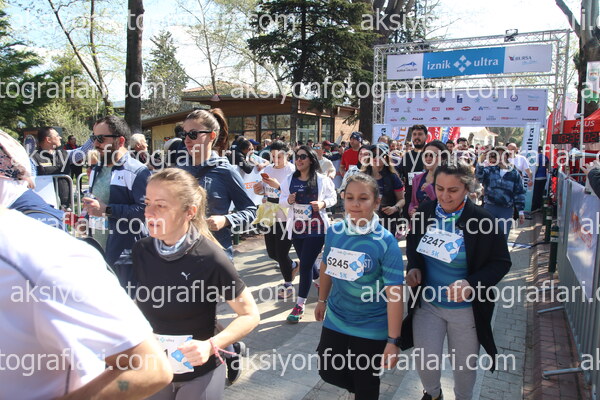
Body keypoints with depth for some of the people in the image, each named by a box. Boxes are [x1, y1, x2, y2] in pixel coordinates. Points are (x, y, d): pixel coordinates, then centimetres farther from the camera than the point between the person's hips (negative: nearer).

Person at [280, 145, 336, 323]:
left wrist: (322, 204, -18)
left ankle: (300, 305, 1)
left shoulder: (322, 180, -6)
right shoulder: (290, 180, 3)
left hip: (316, 228, -4)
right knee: (306, 262, 19)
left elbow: (333, 198, 2)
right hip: (297, 228, 5)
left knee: (305, 264, -9)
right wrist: (288, 200, -15)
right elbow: (282, 199, 8)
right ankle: (320, 281, 52)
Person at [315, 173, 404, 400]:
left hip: (371, 330, -4)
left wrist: (393, 341, -21)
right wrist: (322, 300, 19)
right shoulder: (334, 232, -8)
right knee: (328, 373, 22)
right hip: (335, 321, 5)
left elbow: (394, 294, -21)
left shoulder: (386, 243, -21)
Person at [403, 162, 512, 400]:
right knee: (424, 362, 9)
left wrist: (472, 284, -28)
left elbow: (501, 262, -12)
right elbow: (412, 244, 9)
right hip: (427, 303, 2)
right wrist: (413, 268, -10)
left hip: (465, 308, -2)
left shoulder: (483, 220, -19)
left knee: (465, 364, 18)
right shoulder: (425, 211, -8)